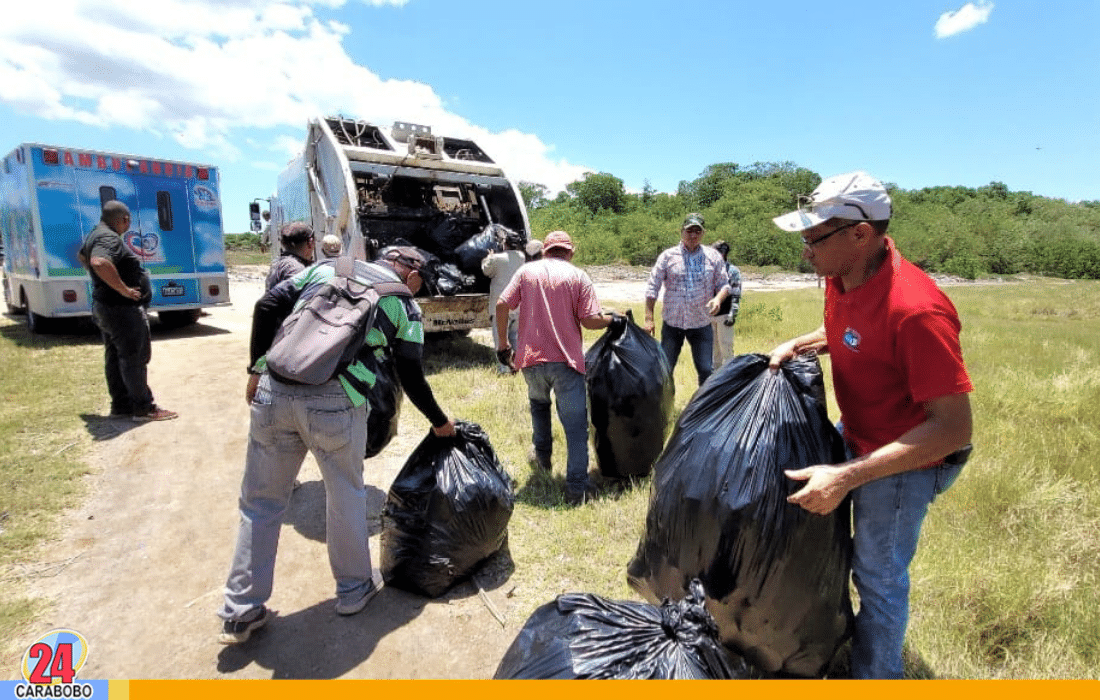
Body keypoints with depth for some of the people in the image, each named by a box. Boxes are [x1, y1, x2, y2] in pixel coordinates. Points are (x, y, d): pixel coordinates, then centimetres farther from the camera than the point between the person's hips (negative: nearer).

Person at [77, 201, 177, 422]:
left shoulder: (95, 235, 14)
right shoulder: (109, 238, -20)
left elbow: (82, 256, 33)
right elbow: (99, 263, -39)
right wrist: (124, 289, -30)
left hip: (105, 307, 10)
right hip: (122, 310, -10)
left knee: (115, 358, 15)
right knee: (134, 359, -4)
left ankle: (120, 405, 23)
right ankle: (144, 408, 2)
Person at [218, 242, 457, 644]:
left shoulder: (327, 266, 19)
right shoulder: (404, 305, 10)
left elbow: (268, 306, 10)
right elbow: (411, 379, 11)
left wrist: (257, 369, 17)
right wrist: (440, 422, 25)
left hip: (274, 390, 4)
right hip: (335, 402, -3)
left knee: (261, 501, 16)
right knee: (346, 497, 17)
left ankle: (241, 612, 27)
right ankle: (354, 591, 34)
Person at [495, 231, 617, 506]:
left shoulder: (527, 271, 7)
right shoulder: (578, 276, 1)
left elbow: (502, 305, 0)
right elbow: (590, 320, -7)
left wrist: (503, 344, 9)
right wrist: (613, 319, 12)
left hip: (531, 358, 3)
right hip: (566, 360, -3)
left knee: (538, 403, 32)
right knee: (576, 424, 4)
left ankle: (542, 456, 40)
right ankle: (577, 487, 3)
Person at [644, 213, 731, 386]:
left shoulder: (713, 256, 5)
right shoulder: (668, 256, 0)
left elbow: (724, 284, 7)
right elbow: (652, 288, -1)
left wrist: (718, 299, -16)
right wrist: (649, 318, -8)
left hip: (702, 325, 1)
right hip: (672, 324, 0)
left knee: (707, 371, 1)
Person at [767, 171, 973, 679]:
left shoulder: (916, 310, -34)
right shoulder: (841, 277, -8)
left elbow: (954, 427, -32)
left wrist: (845, 477, -38)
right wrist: (799, 344, -5)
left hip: (905, 461, -8)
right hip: (855, 435, 9)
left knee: (878, 575, 8)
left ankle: (874, 674, 34)